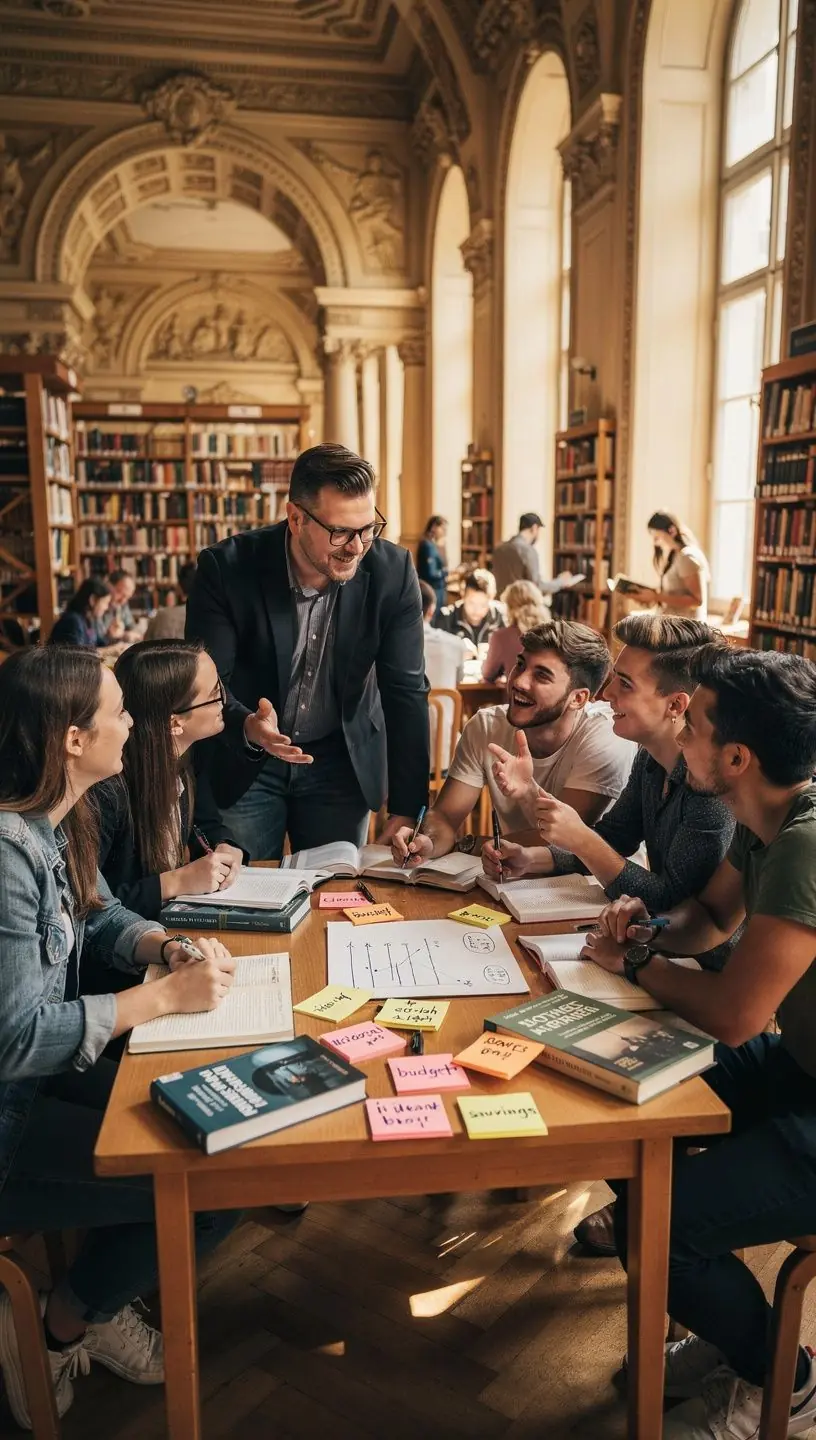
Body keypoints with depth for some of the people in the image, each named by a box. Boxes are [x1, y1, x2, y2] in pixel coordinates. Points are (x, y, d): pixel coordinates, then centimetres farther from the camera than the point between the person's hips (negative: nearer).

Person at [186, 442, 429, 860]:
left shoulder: (392, 571, -15)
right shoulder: (226, 568, -19)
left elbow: (406, 691, -12)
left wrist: (406, 811, -15)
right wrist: (247, 727, -39)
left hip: (343, 760, 2)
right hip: (244, 762, -1)